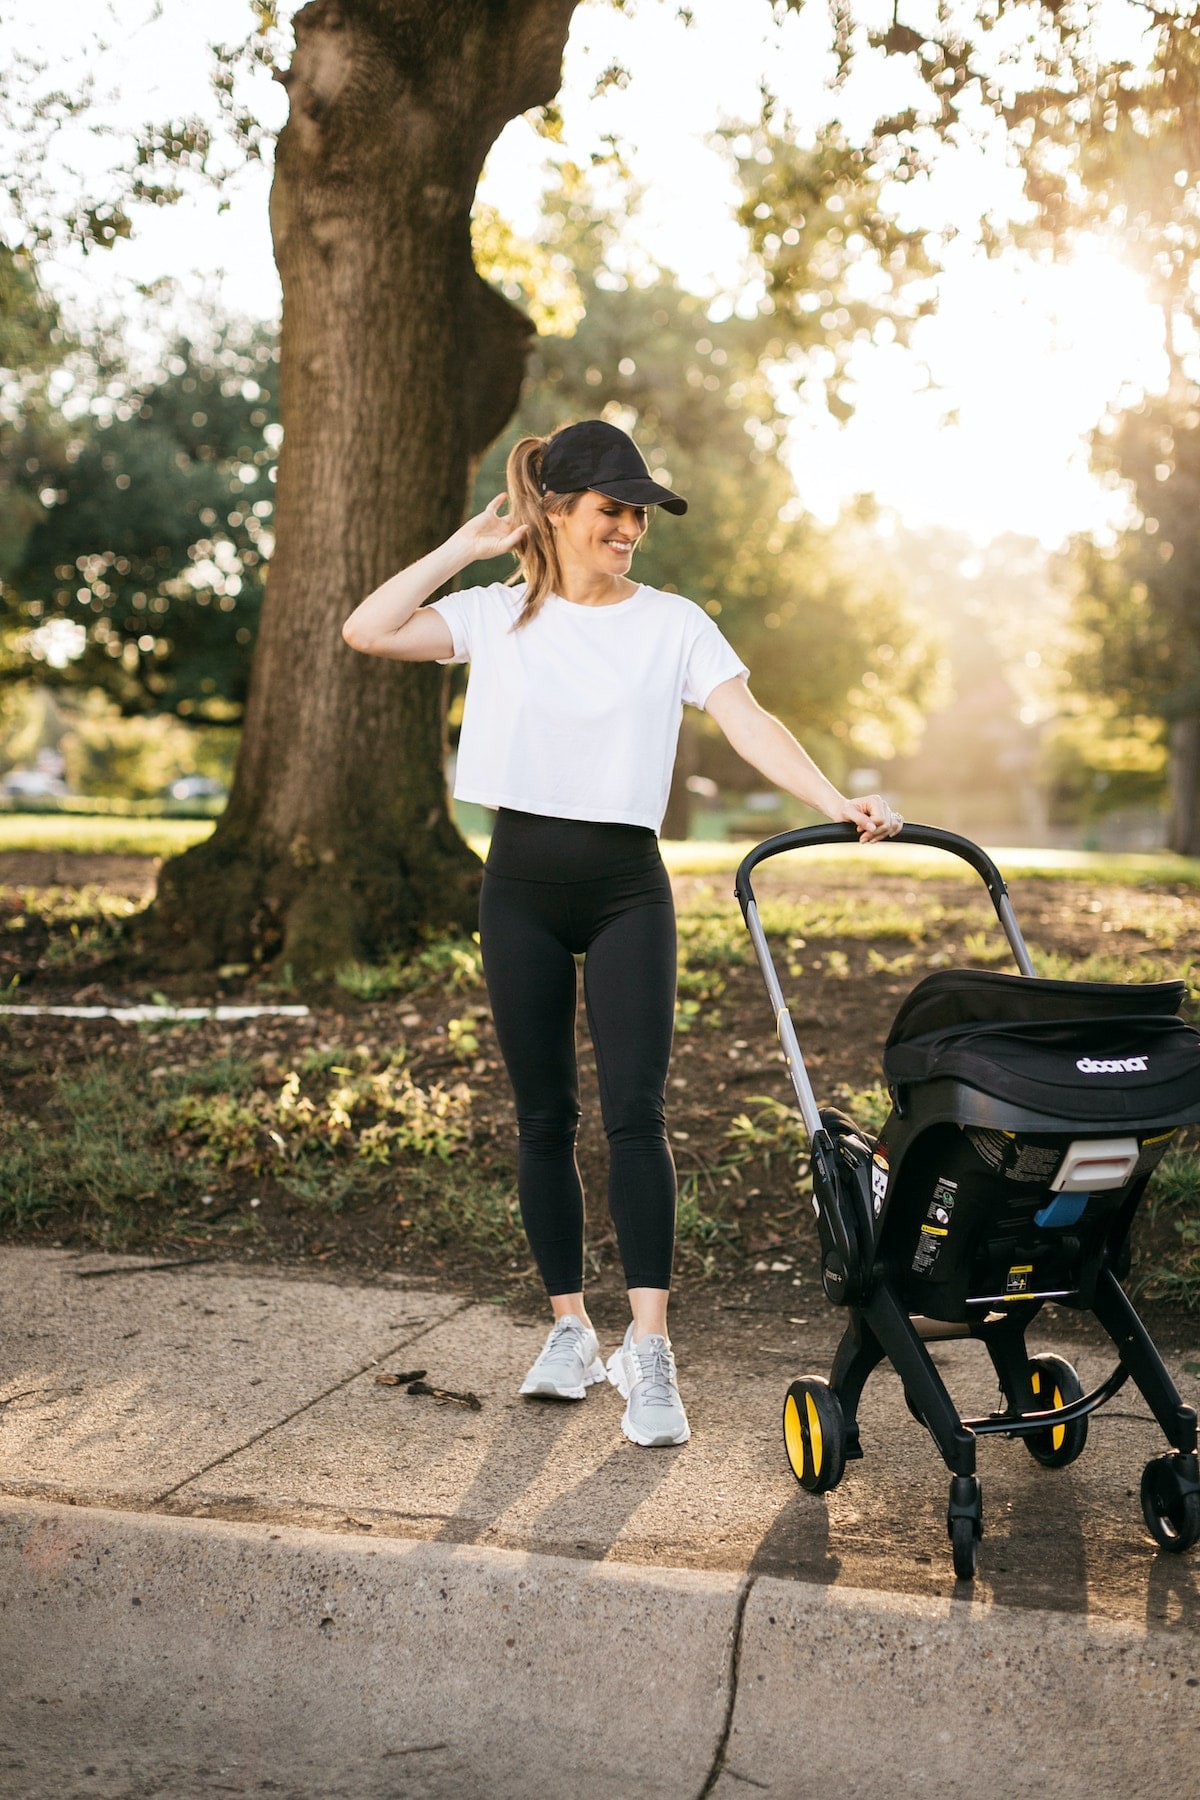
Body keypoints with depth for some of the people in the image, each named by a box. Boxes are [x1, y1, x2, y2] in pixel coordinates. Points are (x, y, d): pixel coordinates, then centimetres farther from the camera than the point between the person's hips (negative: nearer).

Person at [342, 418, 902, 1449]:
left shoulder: (673, 624, 3)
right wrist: (468, 546, 0)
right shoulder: (500, 615, 6)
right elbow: (366, 632, -4)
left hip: (626, 883, -1)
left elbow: (750, 723, -9)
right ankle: (570, 1328, 18)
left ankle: (649, 1351, -8)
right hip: (524, 881, 1)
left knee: (635, 1110, -10)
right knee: (545, 1116, 7)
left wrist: (836, 804, -25)